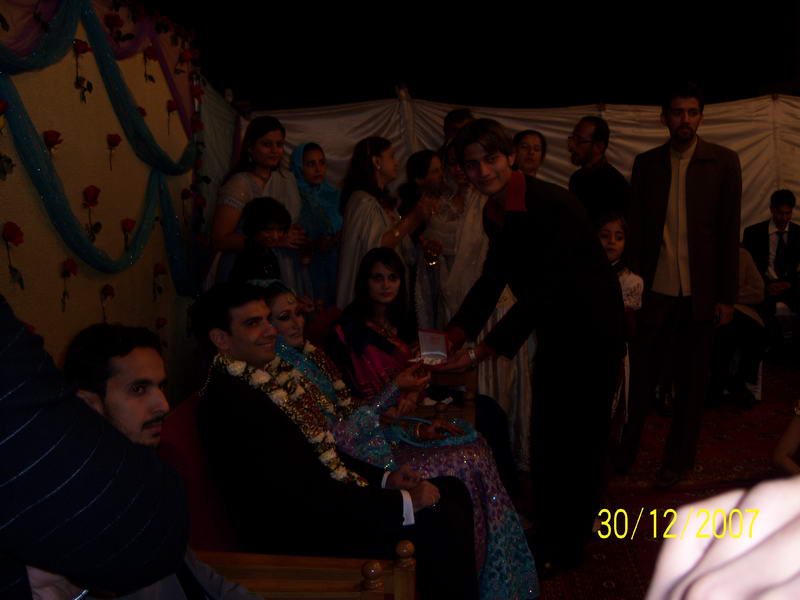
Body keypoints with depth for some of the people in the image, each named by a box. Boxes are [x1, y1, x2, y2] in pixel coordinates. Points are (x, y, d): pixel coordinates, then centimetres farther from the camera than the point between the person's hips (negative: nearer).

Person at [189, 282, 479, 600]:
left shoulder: (268, 374, 6)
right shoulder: (228, 401, -22)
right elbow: (302, 496, -25)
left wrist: (383, 478, 5)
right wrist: (404, 502, -19)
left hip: (328, 501, 9)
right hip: (298, 538, -9)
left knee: (452, 491, 6)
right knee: (444, 523, -16)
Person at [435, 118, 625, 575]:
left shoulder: (553, 205, -27)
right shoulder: (494, 213, -1)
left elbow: (543, 291, -31)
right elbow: (493, 279, 4)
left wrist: (480, 352, -33)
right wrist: (453, 335, -9)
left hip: (593, 331, -8)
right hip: (554, 331, 8)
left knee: (581, 435, 4)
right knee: (546, 433, 16)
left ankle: (568, 545, 23)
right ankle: (549, 532, 35)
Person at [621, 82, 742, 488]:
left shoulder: (724, 162, 0)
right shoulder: (646, 163, 5)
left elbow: (729, 232, -2)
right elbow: (635, 228, 6)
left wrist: (726, 296, -5)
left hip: (699, 293, -1)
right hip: (654, 290, 1)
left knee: (691, 381, 11)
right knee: (639, 375, 4)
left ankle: (677, 459, 26)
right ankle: (625, 450, 22)